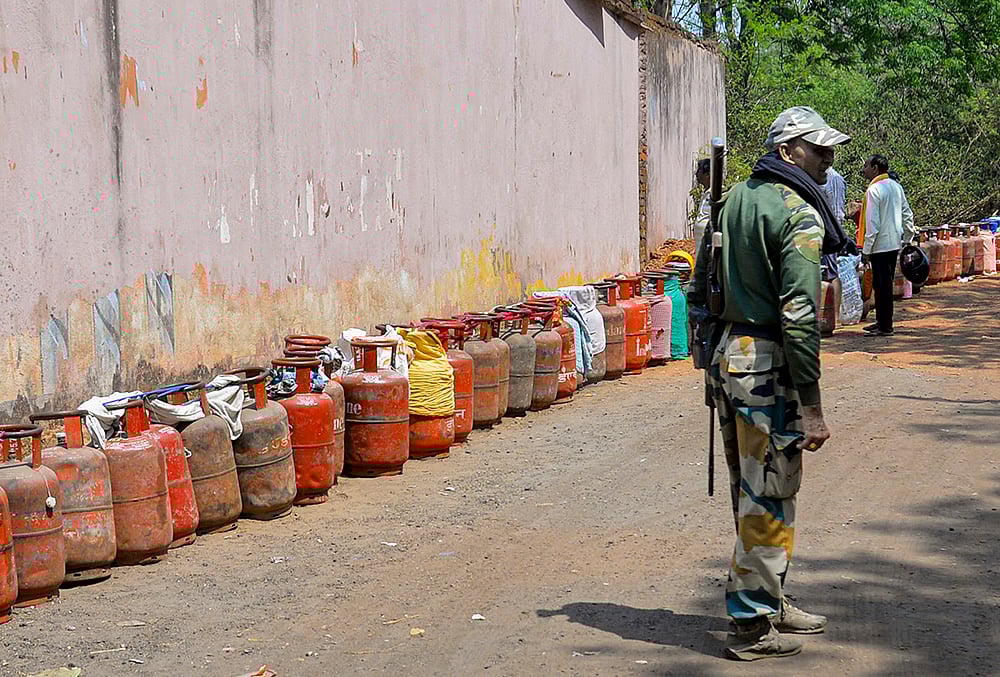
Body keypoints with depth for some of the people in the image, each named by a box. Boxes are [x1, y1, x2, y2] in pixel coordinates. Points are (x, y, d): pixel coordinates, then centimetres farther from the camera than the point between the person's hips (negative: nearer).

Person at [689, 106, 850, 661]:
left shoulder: (736, 198, 11)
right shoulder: (799, 215, -14)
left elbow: (700, 287, 17)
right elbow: (798, 315, -21)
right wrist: (811, 407, -20)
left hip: (726, 354, 9)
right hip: (766, 366, -9)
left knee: (752, 492, 19)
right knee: (769, 497, 0)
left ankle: (767, 600, 32)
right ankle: (751, 626, 7)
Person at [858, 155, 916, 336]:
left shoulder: (874, 190, -15)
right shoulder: (896, 187, 11)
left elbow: (872, 222, -18)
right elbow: (908, 215, 16)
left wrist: (866, 249, -14)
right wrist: (907, 239, 23)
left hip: (881, 245, -8)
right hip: (895, 243, 8)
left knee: (881, 286, -3)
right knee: (886, 284, 16)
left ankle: (885, 327, 0)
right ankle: (882, 321, 24)